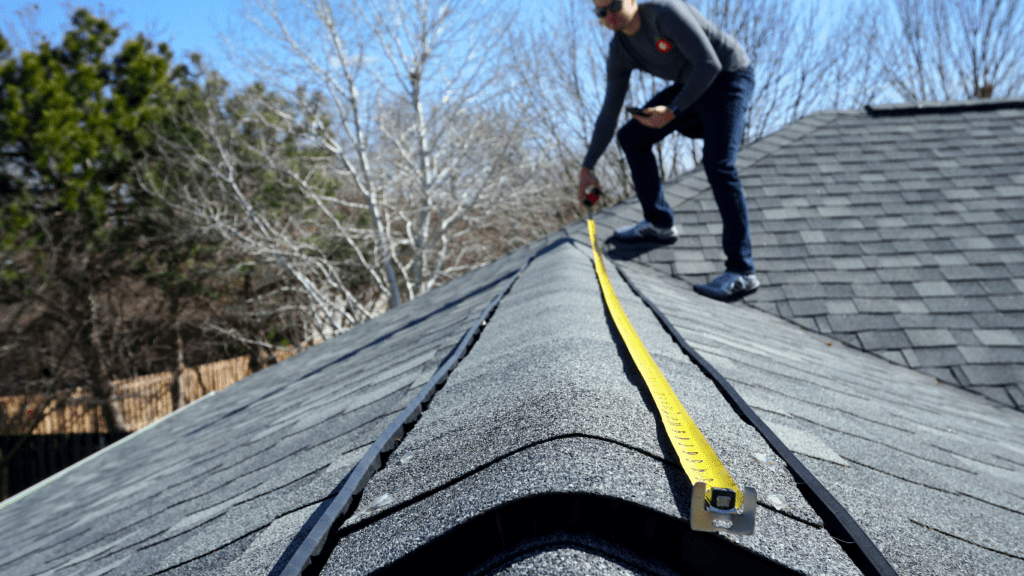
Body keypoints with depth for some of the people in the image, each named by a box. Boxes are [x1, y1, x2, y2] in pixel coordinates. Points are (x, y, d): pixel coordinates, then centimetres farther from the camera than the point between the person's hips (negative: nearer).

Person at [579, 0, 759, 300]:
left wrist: (673, 112, -29)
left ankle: (741, 272, -26)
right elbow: (609, 113, 3)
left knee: (718, 164, -26)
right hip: (692, 85, 8)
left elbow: (710, 64, -29)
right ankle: (659, 224, 16)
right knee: (631, 137, 6)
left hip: (729, 79, -8)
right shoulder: (620, 50, -2)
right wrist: (586, 168, 4)